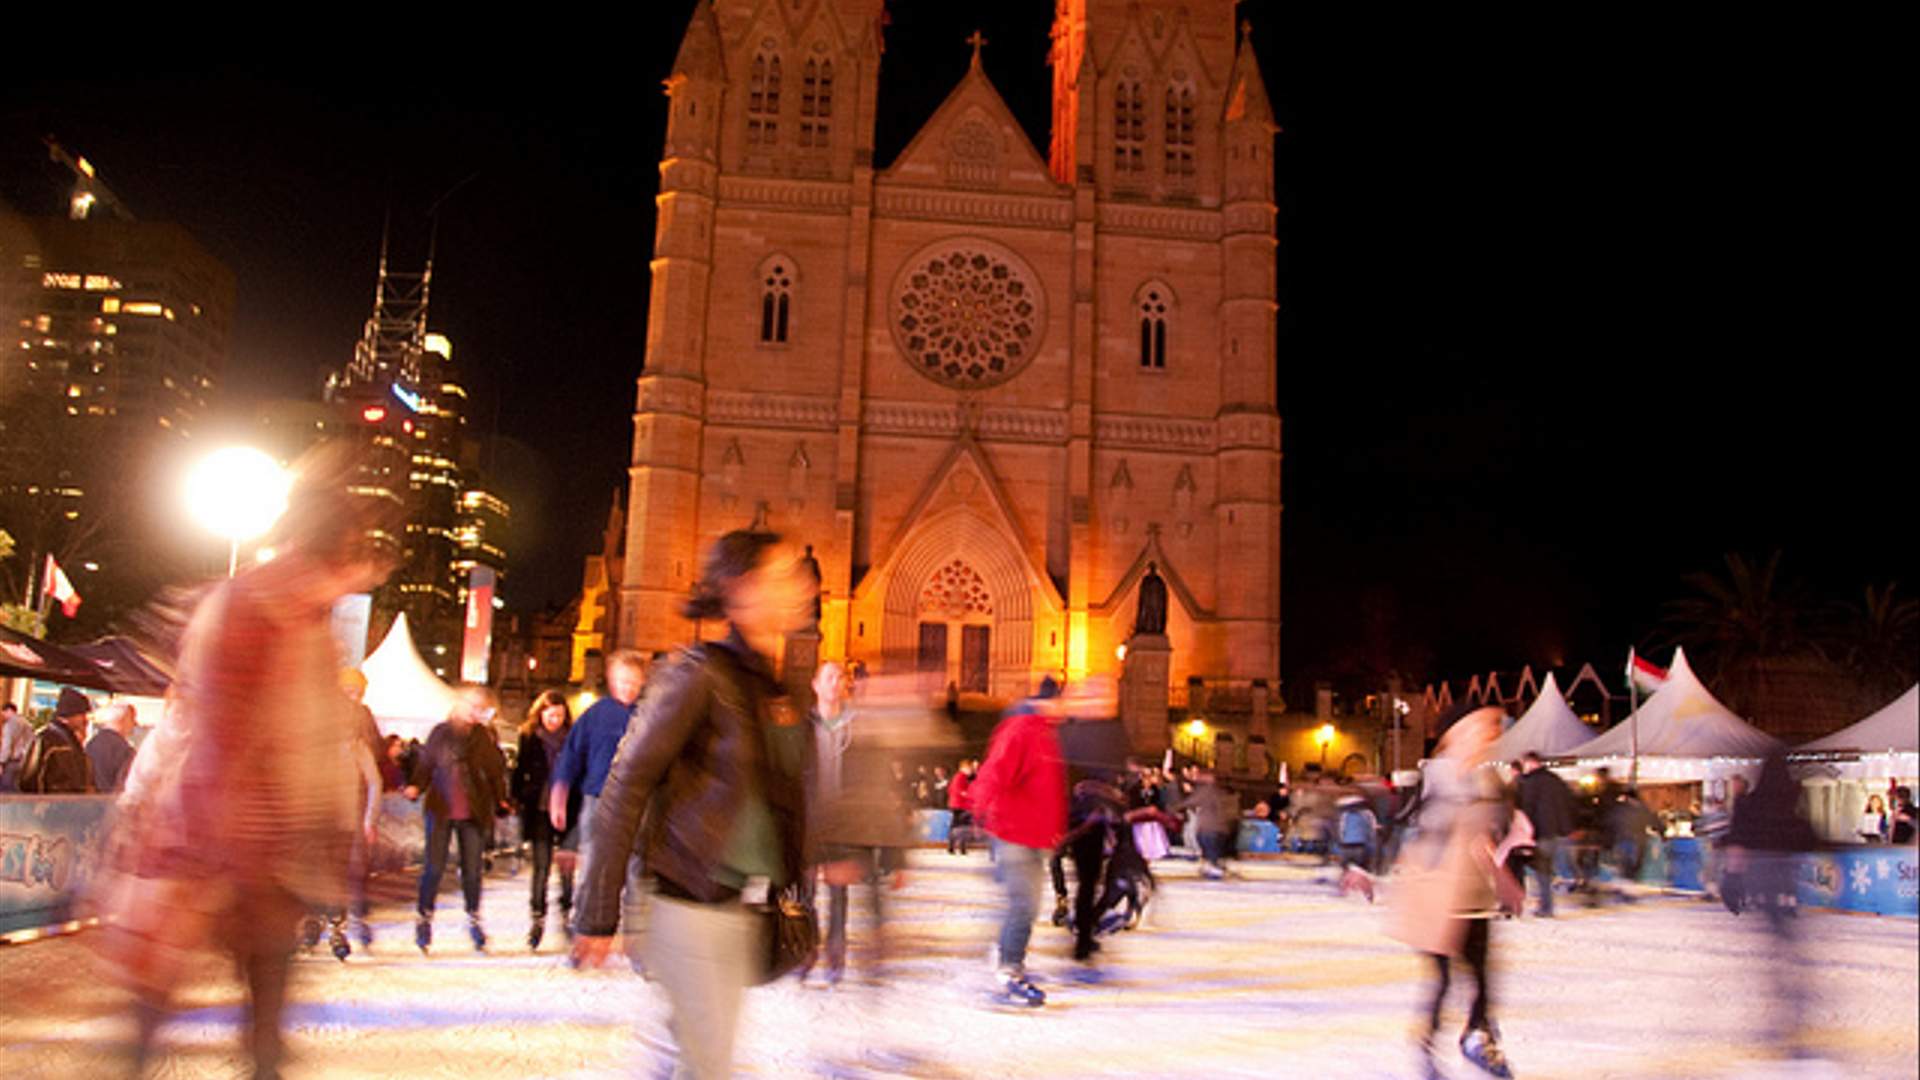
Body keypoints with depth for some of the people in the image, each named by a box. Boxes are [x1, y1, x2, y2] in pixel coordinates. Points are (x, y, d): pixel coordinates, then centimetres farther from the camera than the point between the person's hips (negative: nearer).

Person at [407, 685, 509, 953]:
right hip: (441, 810, -1)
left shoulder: (486, 737, 5)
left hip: (474, 813, 1)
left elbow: (496, 770, 8)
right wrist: (416, 787, -11)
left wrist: (501, 800, 3)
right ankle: (424, 917, 18)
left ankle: (473, 918, 23)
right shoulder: (440, 732, 3)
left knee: (472, 870, 6)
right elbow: (425, 763, 5)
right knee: (434, 868, 0)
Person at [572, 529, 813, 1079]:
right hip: (694, 907, -7)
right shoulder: (700, 674, -12)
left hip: (747, 911, 7)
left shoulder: (785, 688, 10)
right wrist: (599, 914, -13)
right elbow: (625, 787, -12)